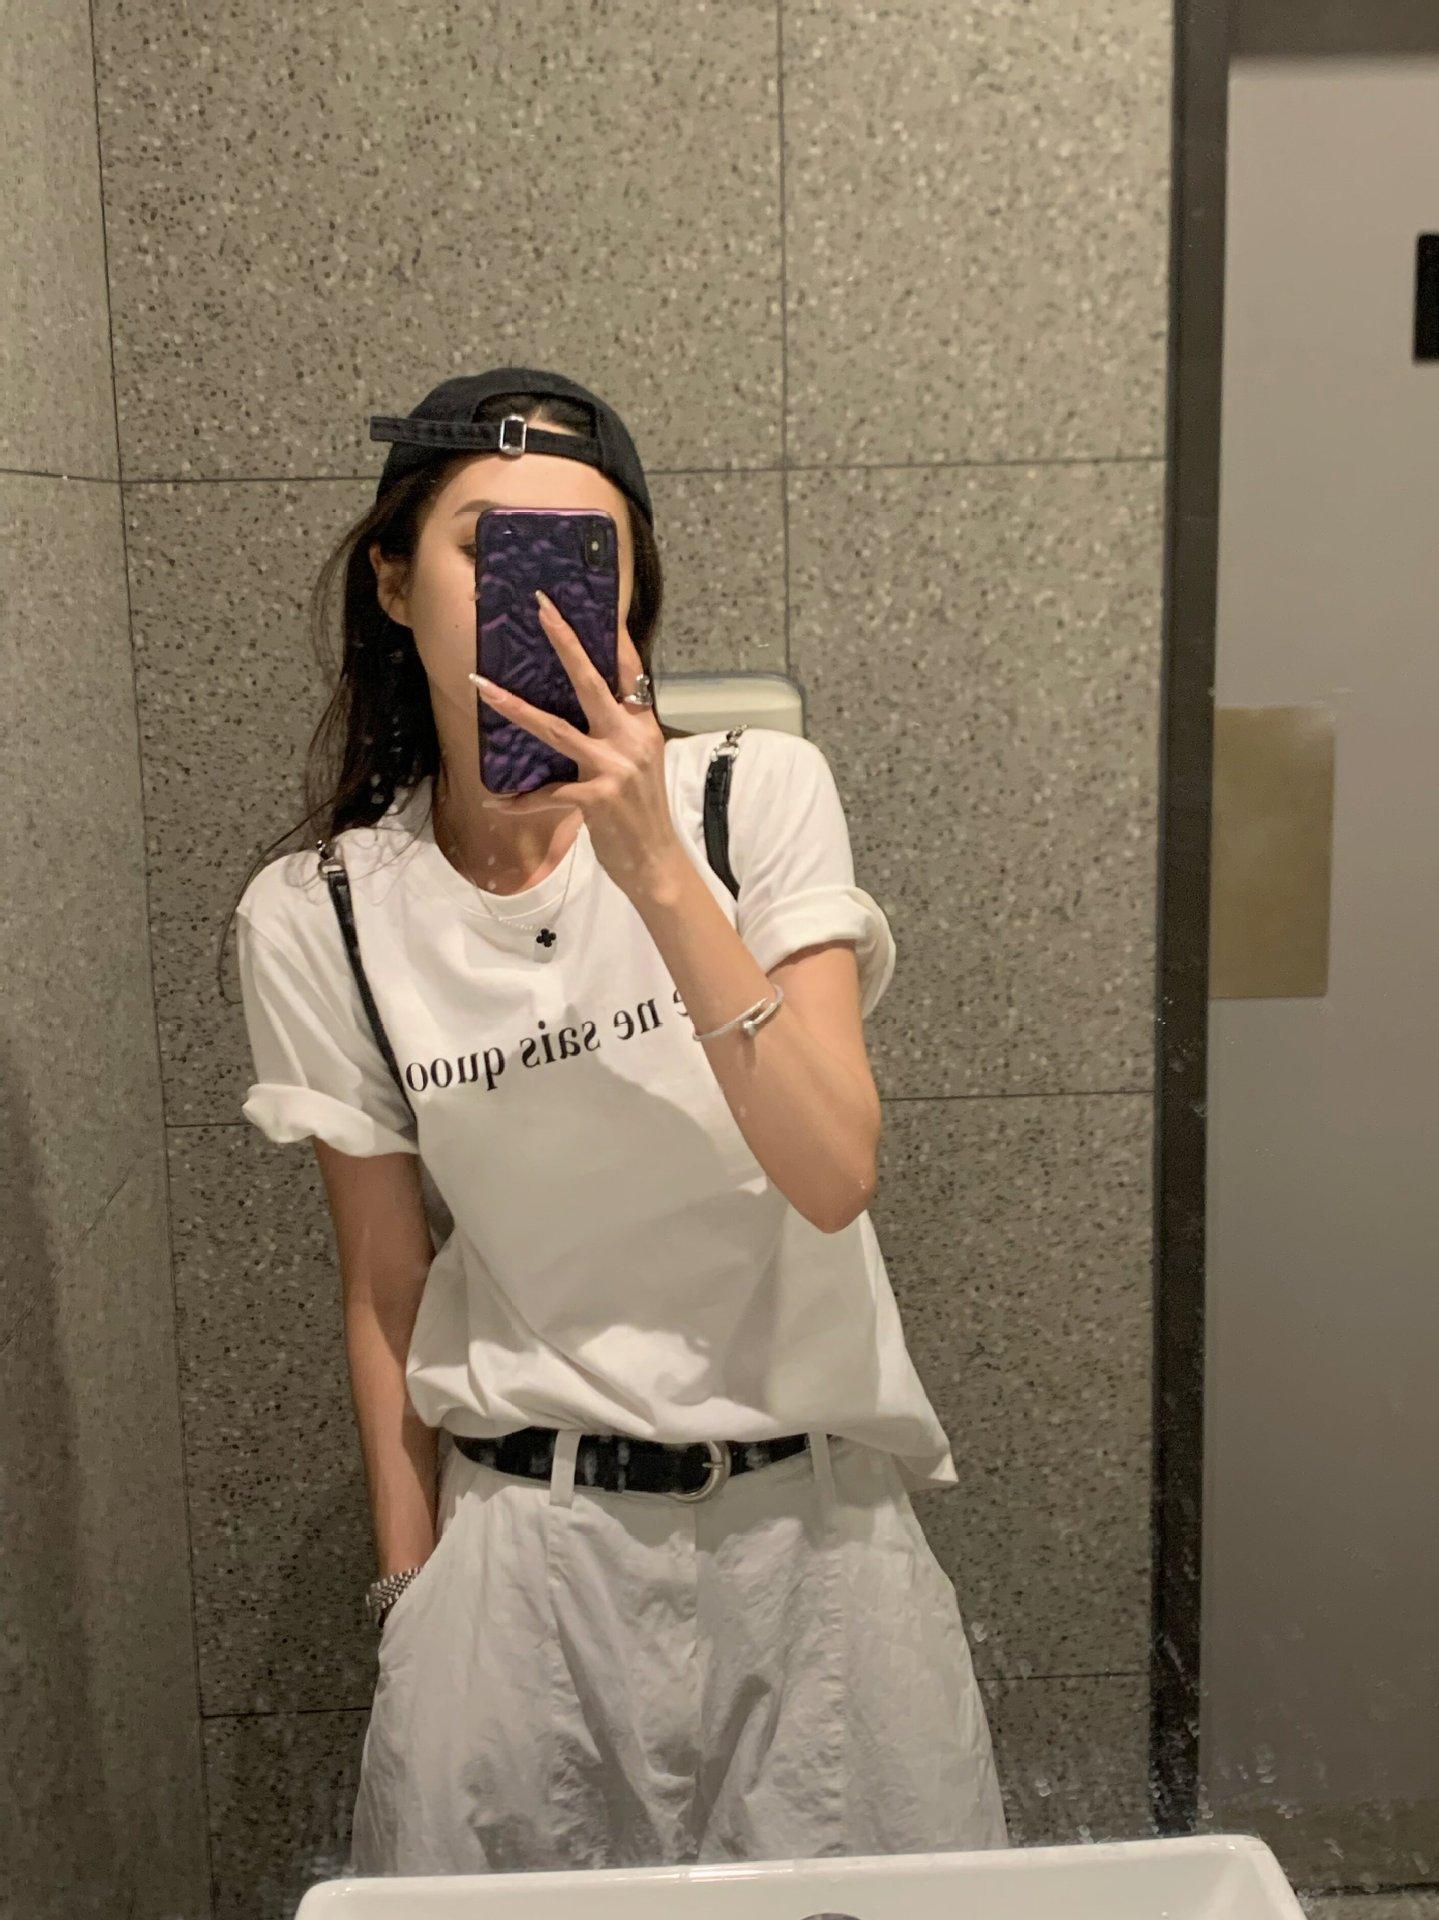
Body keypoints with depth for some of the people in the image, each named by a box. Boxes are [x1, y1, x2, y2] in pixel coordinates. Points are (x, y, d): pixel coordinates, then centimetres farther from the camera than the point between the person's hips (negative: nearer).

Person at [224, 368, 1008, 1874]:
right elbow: (387, 1293, 3)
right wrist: (412, 1588, 8)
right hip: (524, 1538, 0)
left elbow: (833, 1175, -18)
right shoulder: (317, 921, -5)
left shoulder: (757, 794, -8)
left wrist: (654, 869, -26)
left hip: (810, 1510, 0)